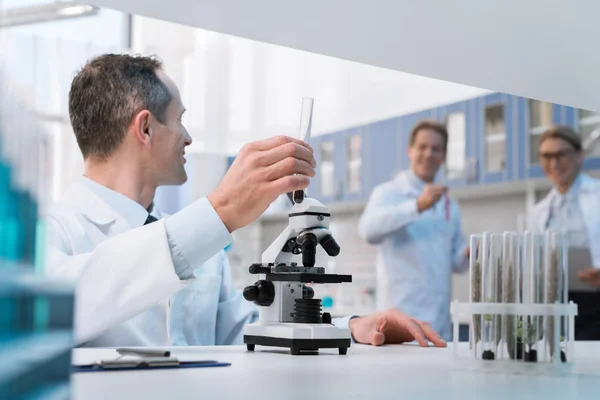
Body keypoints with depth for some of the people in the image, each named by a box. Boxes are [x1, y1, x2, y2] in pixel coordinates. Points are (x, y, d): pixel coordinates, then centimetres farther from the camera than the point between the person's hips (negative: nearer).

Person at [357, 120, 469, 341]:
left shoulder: (450, 205, 18)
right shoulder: (389, 193, 0)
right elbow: (368, 229, -21)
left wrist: (467, 254, -2)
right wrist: (417, 206, -32)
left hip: (439, 320, 6)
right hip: (401, 317, -6)